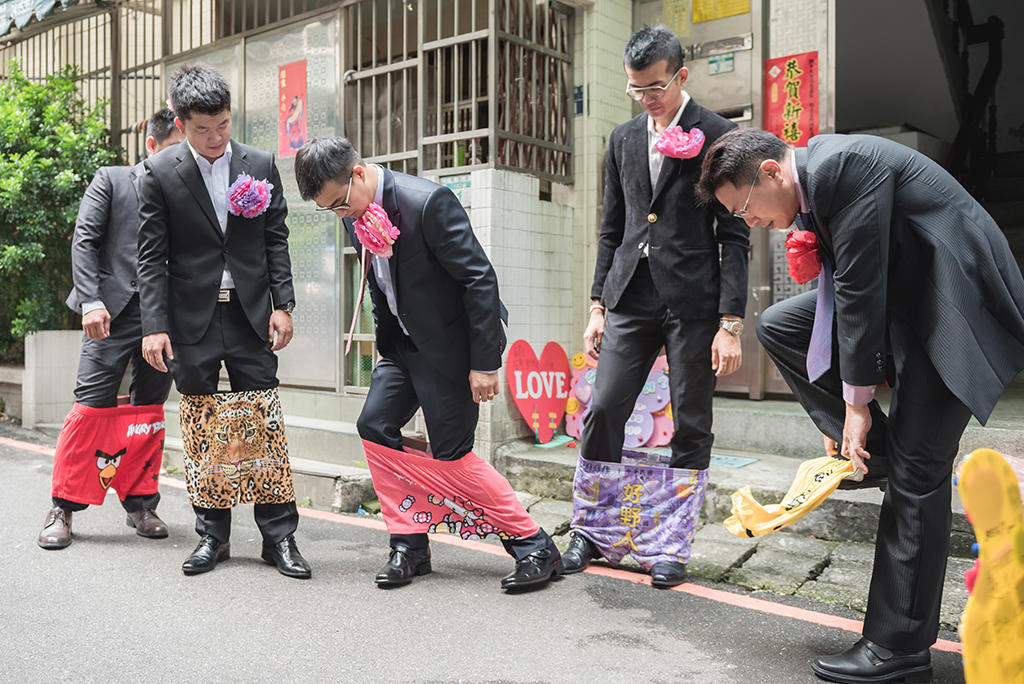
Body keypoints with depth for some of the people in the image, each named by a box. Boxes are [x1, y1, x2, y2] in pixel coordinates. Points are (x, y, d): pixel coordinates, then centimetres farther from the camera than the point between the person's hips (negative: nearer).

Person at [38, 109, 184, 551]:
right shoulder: (111, 180, 7)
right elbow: (84, 241, -1)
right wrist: (91, 300, -12)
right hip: (114, 312, -3)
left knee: (150, 411, 7)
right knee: (91, 407, -5)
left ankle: (141, 504, 18)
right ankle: (63, 509, 7)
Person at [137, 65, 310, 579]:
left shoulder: (260, 165, 3)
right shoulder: (159, 174, -1)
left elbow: (276, 241, 6)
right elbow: (151, 256, -1)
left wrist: (282, 304, -1)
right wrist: (154, 325, -8)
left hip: (250, 314, 1)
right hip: (192, 321, 0)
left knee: (264, 425, -1)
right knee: (202, 428, 7)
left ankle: (279, 537, 8)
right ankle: (212, 535, 21)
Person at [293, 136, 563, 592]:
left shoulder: (428, 202, -23)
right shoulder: (357, 215, 2)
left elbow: (480, 278, -22)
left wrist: (484, 362, -22)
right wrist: (384, 346, 17)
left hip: (451, 342, -8)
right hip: (404, 343, 8)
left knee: (450, 453, -5)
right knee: (374, 426, 0)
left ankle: (535, 547, 9)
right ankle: (410, 545, 14)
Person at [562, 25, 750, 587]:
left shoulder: (716, 135, -1)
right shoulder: (623, 139, 14)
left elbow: (735, 236, -5)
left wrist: (730, 322, -11)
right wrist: (597, 307, 11)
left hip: (694, 302, -4)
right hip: (631, 298, 4)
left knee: (690, 427, 3)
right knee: (603, 410, 0)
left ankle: (671, 547, 17)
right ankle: (591, 532, 17)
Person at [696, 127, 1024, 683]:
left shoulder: (844, 165, -22)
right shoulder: (814, 176, 8)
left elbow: (861, 287, -24)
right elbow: (847, 282, 11)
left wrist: (858, 400, -18)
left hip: (955, 304, -9)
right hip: (902, 295, 10)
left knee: (915, 470, -7)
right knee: (778, 325, 4)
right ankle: (873, 448, 5)